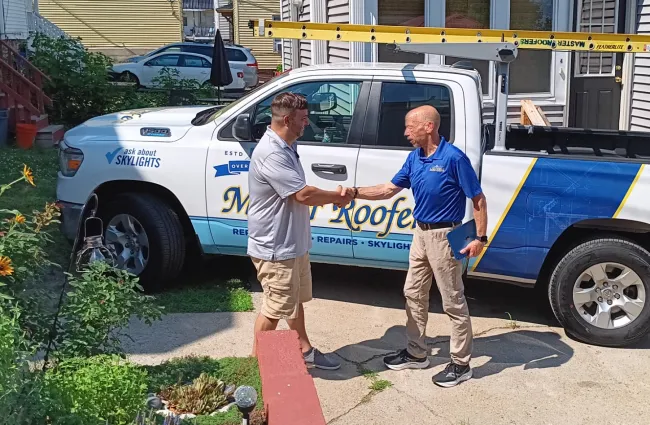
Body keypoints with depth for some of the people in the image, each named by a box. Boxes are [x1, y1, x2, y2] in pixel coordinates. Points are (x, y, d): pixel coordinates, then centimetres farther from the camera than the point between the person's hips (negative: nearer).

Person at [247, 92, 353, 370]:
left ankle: (305, 351, 37)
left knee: (294, 301, 22)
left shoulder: (286, 147, 8)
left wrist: (331, 197, -1)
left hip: (292, 243, 10)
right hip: (275, 248, -10)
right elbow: (304, 195, -26)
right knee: (274, 308, 4)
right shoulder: (271, 154, -26)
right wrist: (337, 196, -10)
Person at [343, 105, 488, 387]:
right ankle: (416, 353, 29)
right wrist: (355, 193, 1)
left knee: (453, 302, 1)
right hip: (421, 233, 8)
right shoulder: (414, 158, 5)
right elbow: (390, 189, 12)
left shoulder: (454, 158, -18)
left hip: (444, 236, -8)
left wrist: (480, 238, -17)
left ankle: (461, 364, 13)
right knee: (414, 294, 15)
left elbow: (478, 199, -14)